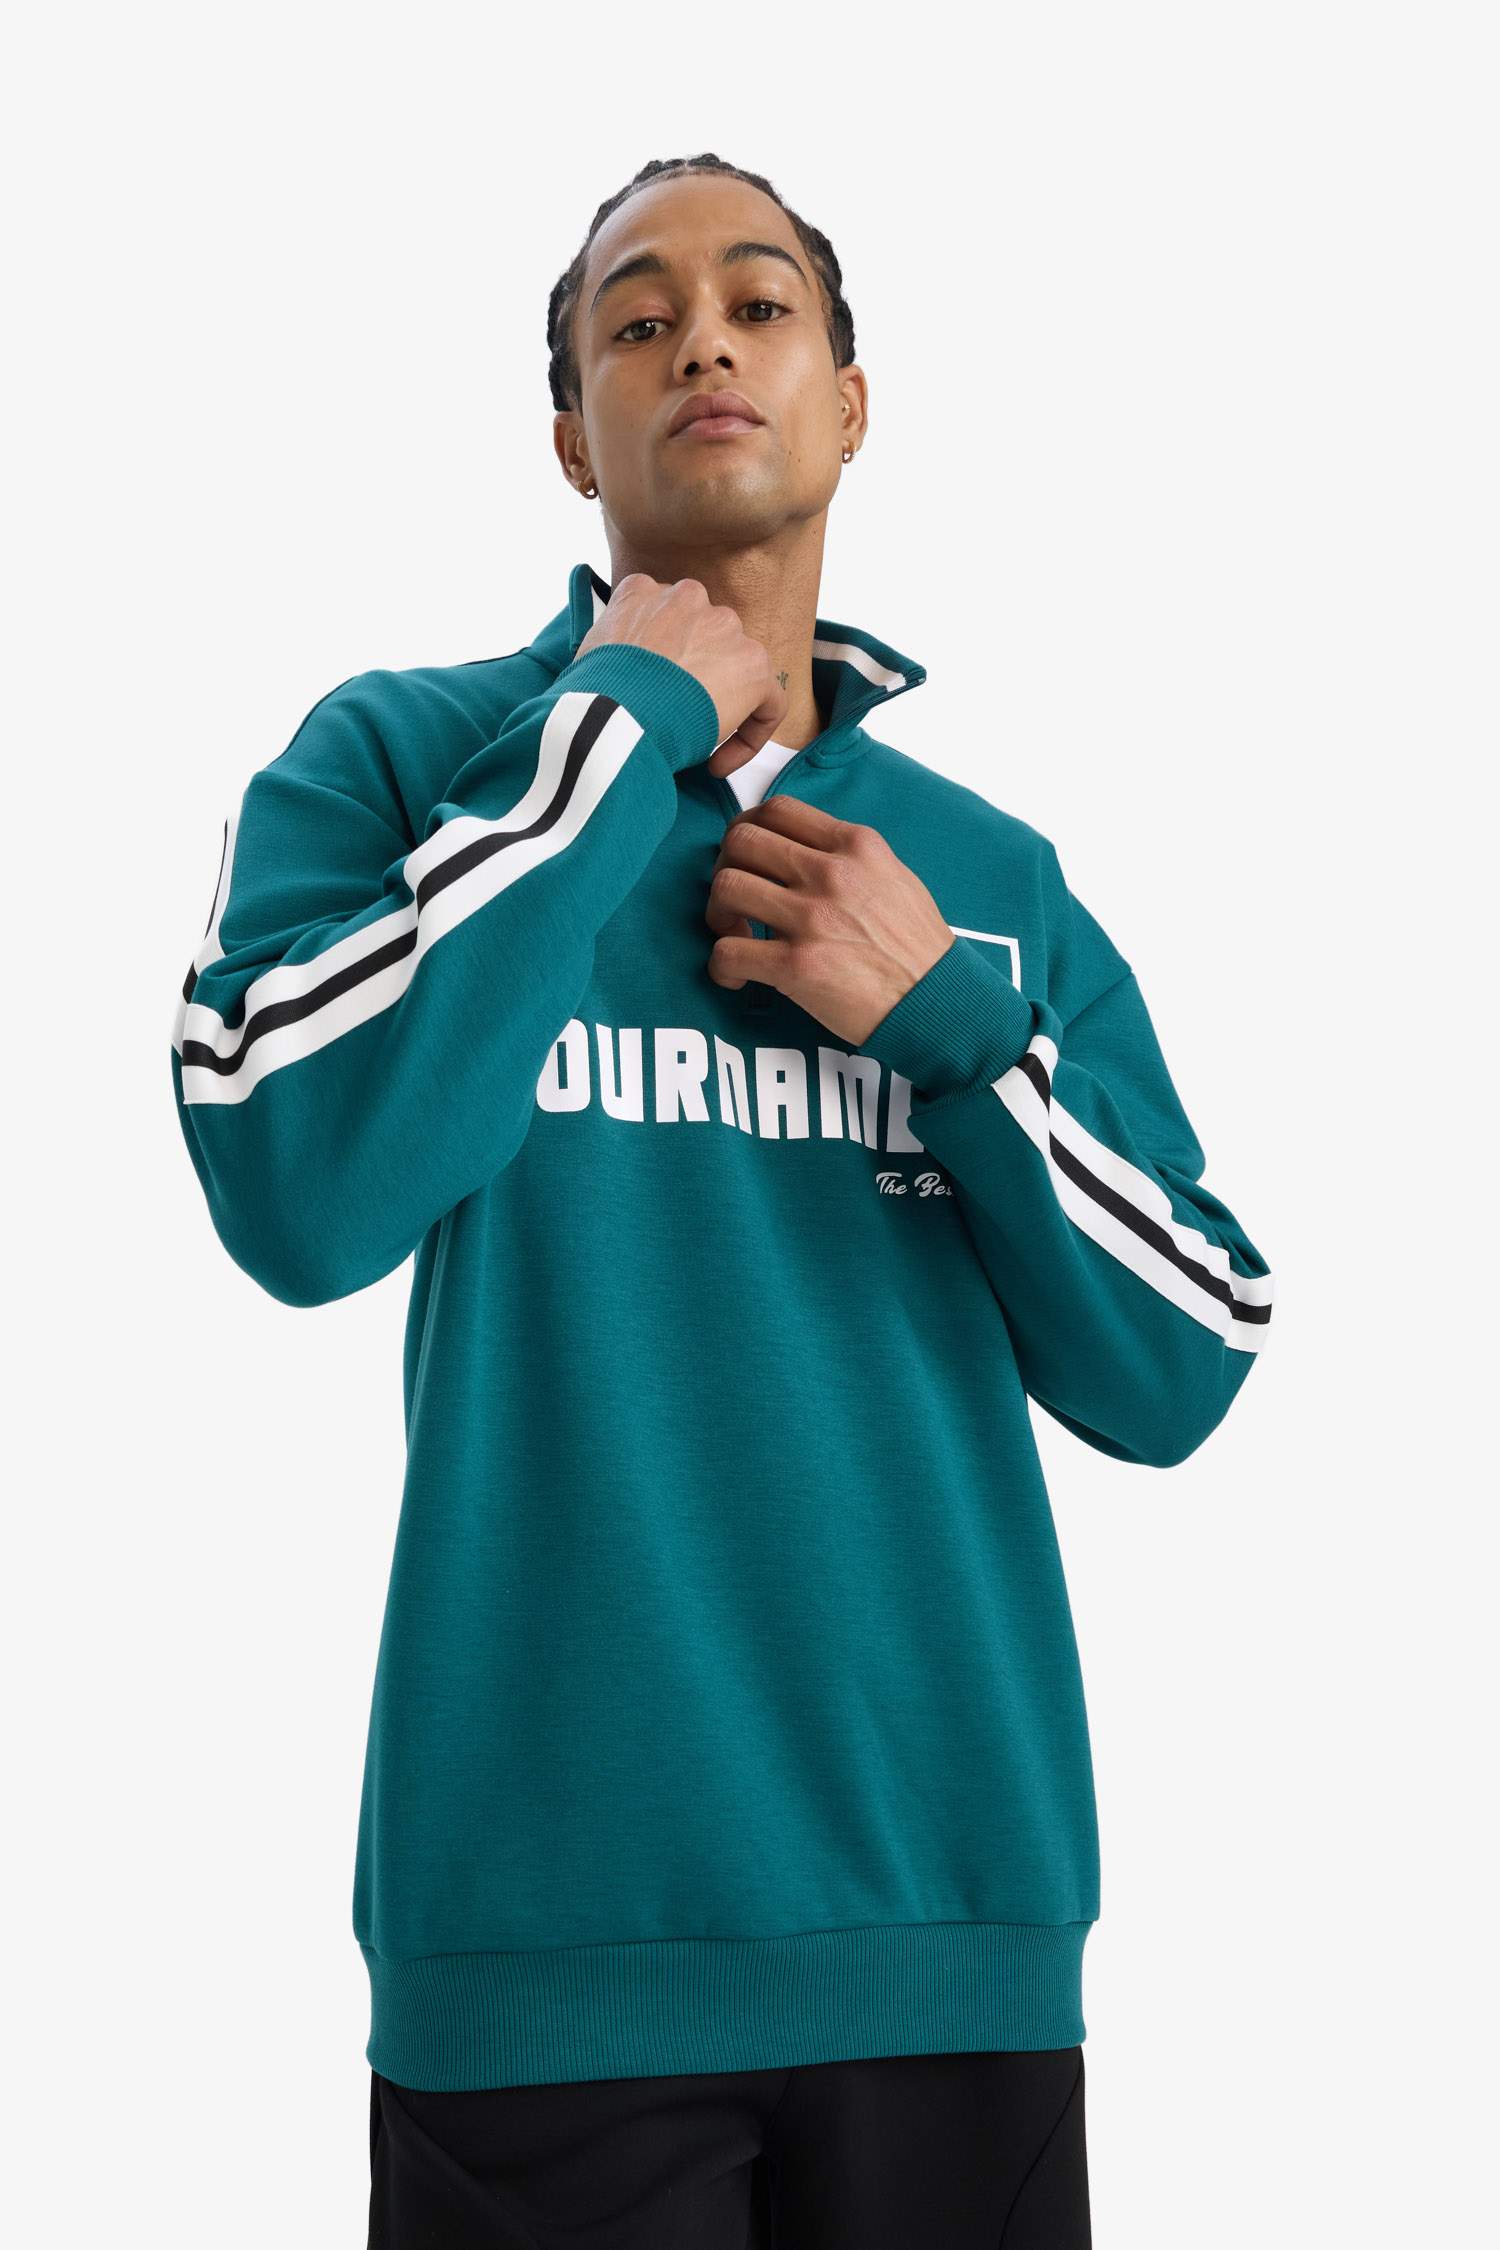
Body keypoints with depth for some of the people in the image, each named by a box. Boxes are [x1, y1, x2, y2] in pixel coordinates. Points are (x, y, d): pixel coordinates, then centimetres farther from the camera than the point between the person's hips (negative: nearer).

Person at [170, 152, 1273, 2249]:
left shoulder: (992, 874, 11)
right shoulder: (400, 754, 1)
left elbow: (1174, 1380, 7)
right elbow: (298, 1197, -17)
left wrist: (957, 1018, -7)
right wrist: (622, 730, -11)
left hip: (961, 1926, 4)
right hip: (549, 1944, -3)